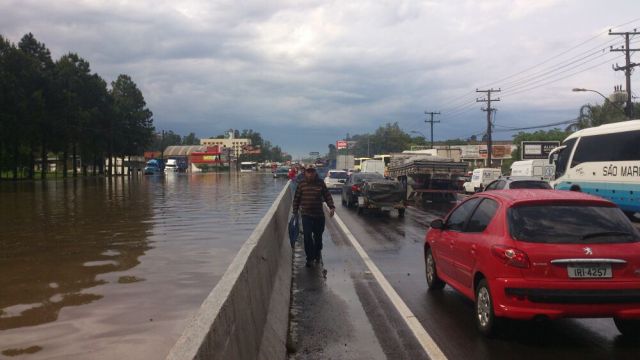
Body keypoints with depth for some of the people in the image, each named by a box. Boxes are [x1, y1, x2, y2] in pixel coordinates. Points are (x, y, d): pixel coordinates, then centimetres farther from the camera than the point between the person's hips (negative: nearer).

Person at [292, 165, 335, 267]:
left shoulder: (320, 183, 1)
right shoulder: (301, 184, 0)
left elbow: (327, 196, 1)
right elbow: (296, 198, 6)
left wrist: (331, 207, -11)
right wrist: (295, 211, 6)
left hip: (319, 215, 1)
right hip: (306, 215, -1)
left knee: (318, 236, 12)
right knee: (307, 236, -9)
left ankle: (317, 254, 35)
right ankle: (309, 258, 2)